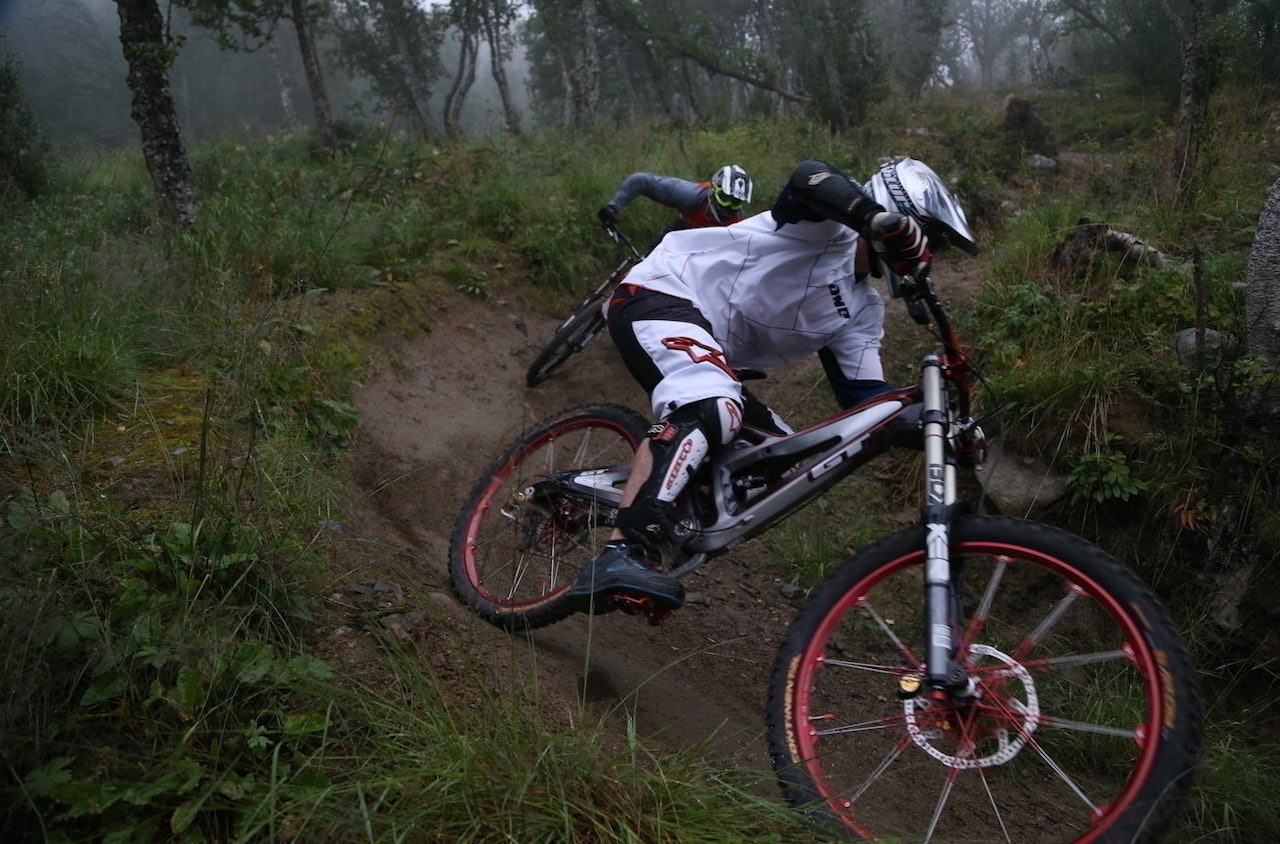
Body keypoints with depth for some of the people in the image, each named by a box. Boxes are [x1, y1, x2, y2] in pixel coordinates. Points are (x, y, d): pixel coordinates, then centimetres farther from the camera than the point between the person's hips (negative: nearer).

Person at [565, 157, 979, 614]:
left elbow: (864, 397, 7)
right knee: (708, 408, -36)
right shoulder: (830, 224, -7)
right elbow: (808, 177, -30)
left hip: (709, 347, 9)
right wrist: (882, 219, -46)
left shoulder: (860, 313, 14)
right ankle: (616, 559, -43)